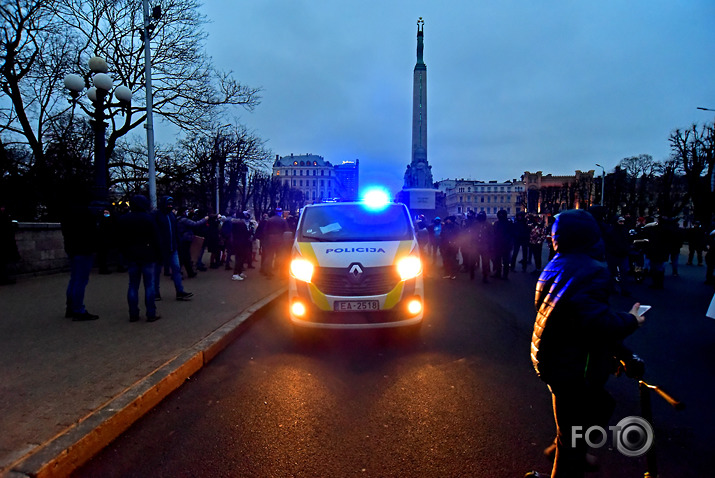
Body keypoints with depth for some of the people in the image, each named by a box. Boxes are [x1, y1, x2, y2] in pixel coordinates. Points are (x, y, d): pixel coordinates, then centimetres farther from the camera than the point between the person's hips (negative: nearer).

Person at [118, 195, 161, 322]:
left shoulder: (122, 220, 7)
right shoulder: (148, 218, -8)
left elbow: (121, 241, 10)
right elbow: (155, 239, -9)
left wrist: (126, 254, 15)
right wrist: (158, 255, -3)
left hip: (131, 256, 4)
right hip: (148, 255, -4)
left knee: (133, 285, 9)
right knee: (149, 285, 0)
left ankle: (133, 314, 11)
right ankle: (151, 314, 2)